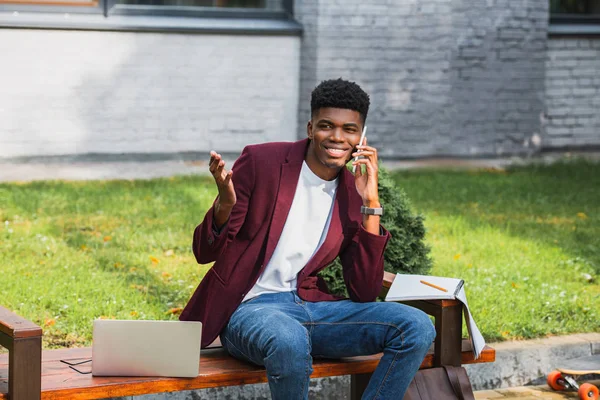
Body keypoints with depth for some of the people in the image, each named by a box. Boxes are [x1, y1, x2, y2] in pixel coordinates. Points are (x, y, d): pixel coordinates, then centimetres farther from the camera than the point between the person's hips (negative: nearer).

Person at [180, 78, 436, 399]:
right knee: (289, 341, -41)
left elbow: (365, 293, 0)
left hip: (311, 305, 5)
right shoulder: (261, 161, -5)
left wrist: (371, 203, -4)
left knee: (418, 327, -15)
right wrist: (225, 203, -27)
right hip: (249, 307, -5)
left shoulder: (354, 194, 7)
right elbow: (204, 252, -4)